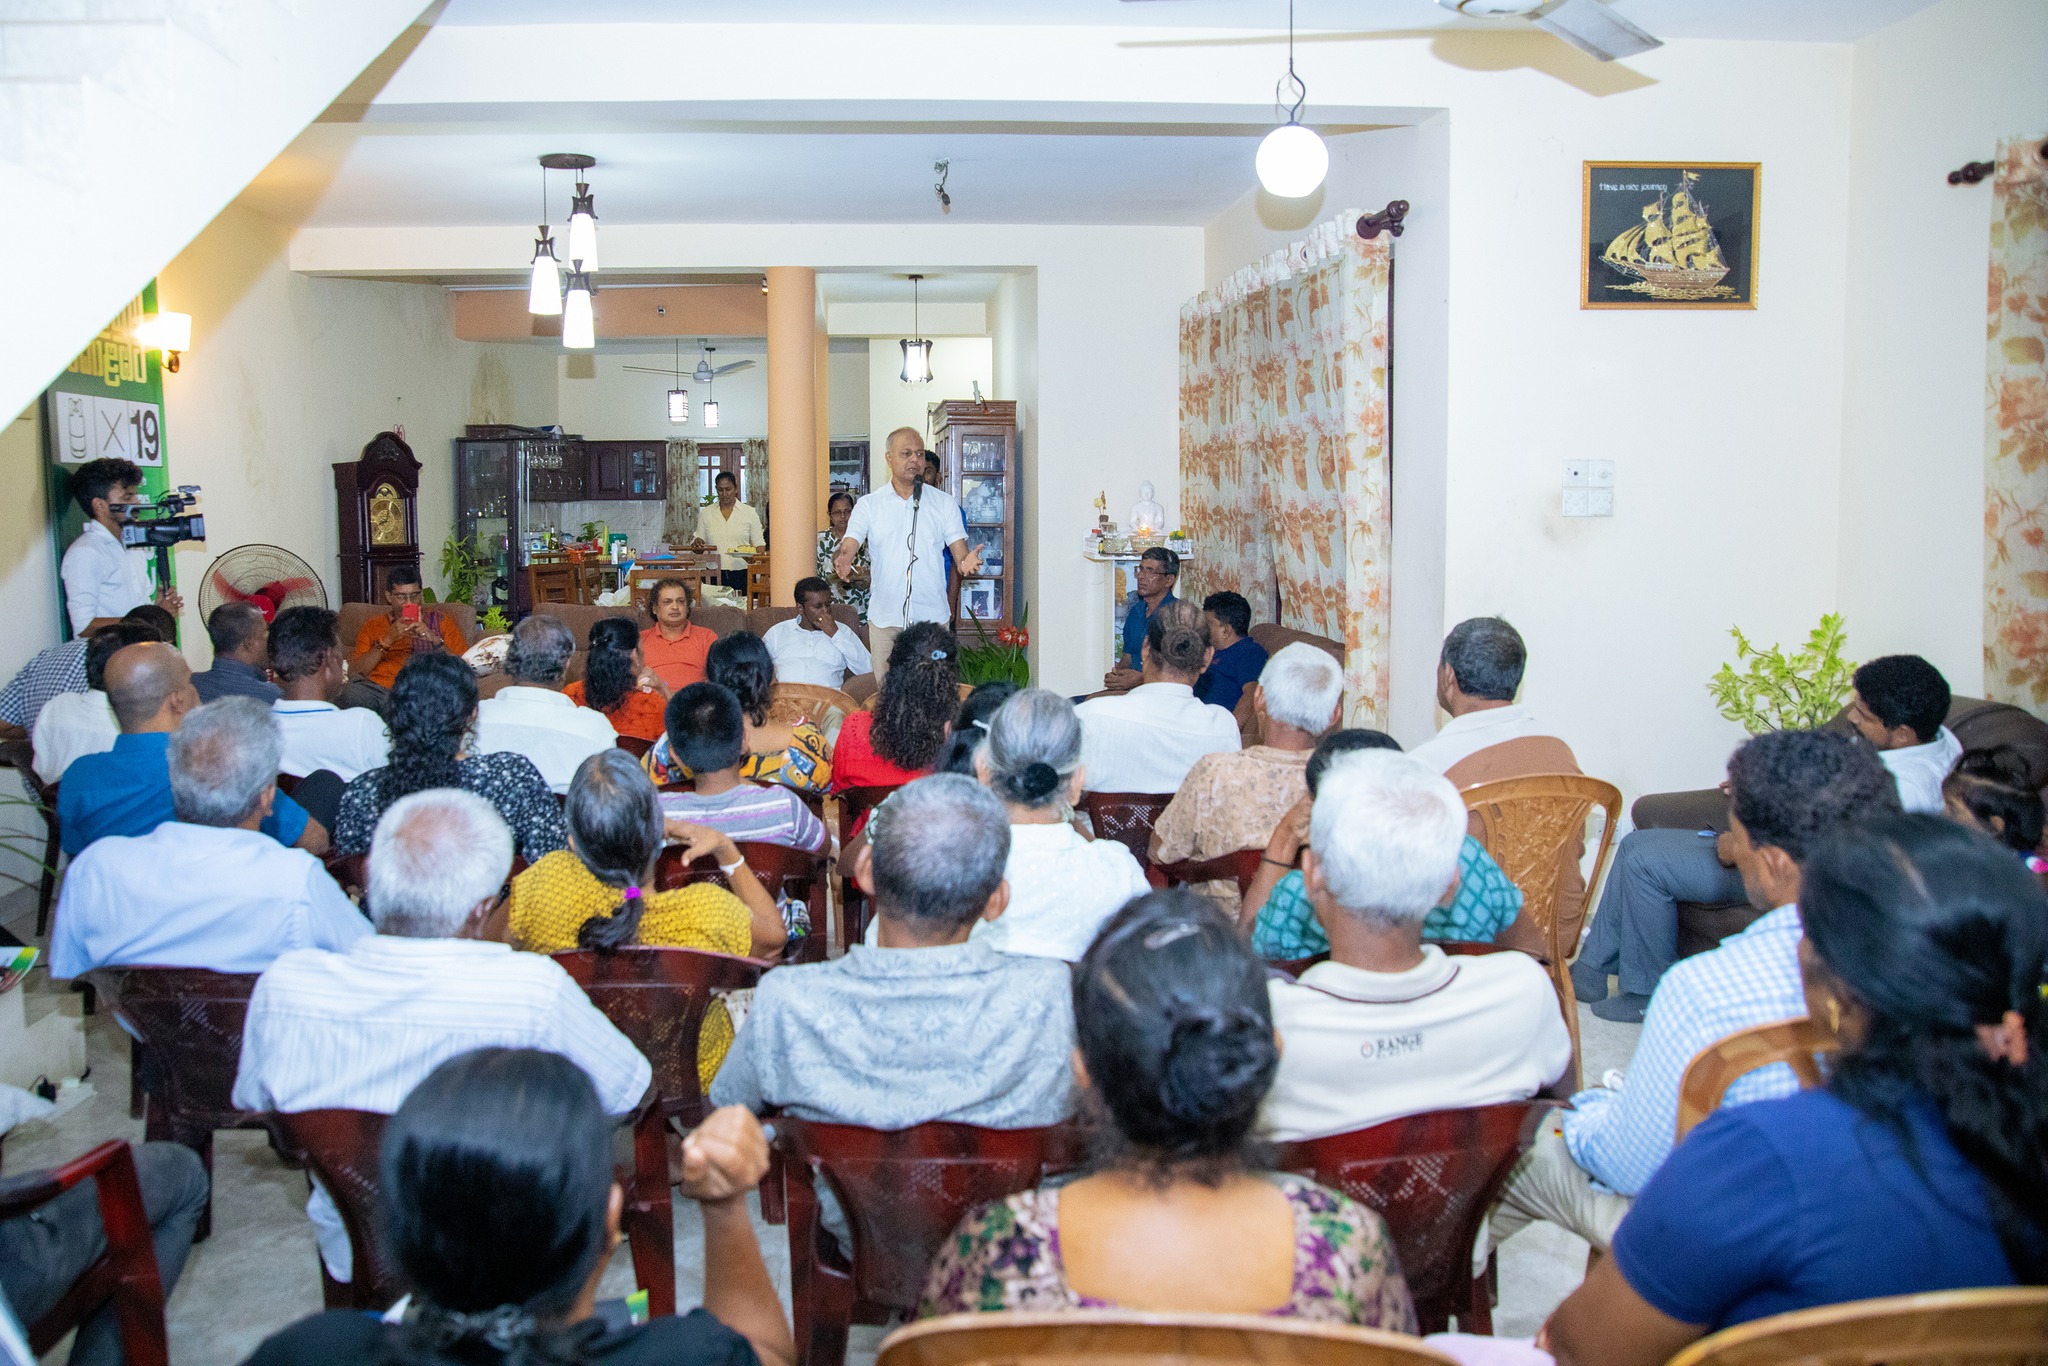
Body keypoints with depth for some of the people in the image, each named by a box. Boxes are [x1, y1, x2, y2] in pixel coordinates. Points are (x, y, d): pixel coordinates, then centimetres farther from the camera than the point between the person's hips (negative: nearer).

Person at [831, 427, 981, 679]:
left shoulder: (944, 503, 6)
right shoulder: (868, 505, 5)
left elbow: (960, 552, 2)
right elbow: (847, 548, -4)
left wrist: (966, 562, -23)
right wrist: (841, 561, -29)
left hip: (932, 618, 0)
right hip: (884, 618, 0)